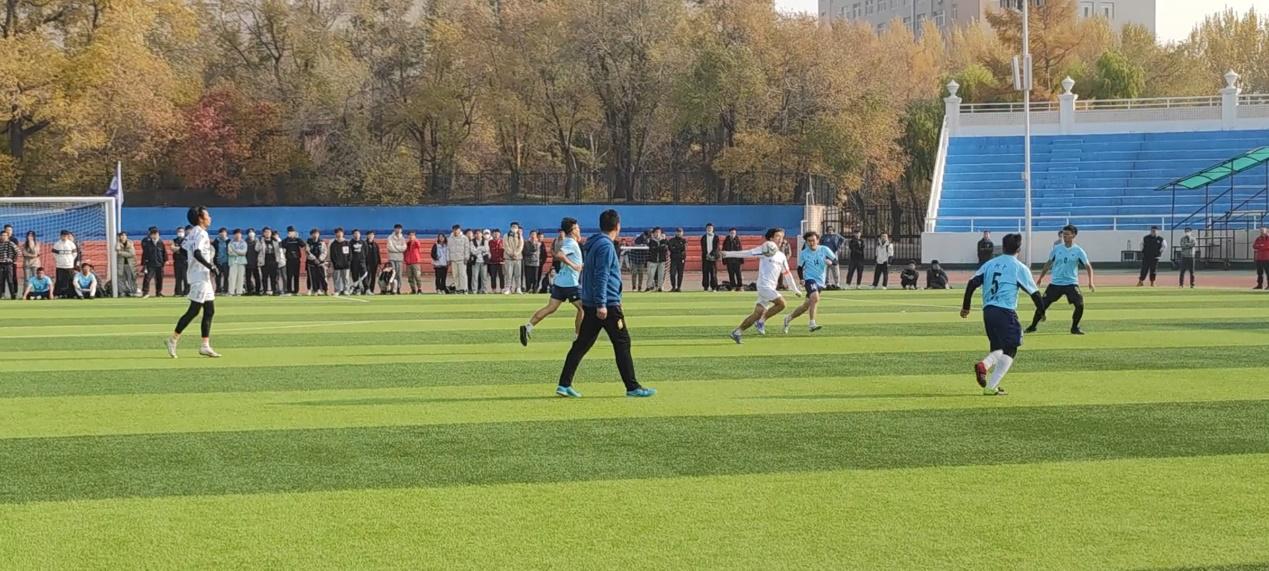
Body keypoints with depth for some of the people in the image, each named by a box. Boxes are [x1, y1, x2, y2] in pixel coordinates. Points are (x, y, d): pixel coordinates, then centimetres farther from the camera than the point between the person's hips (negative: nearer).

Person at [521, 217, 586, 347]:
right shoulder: (572, 244, -14)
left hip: (560, 281, 9)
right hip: (570, 283, -9)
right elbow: (559, 254, -30)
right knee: (582, 308, 4)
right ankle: (578, 336, 6)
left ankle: (528, 327, -7)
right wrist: (573, 265, -26)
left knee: (551, 307, 4)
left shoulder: (566, 241, 16)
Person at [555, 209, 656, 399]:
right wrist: (601, 304, -23)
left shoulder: (594, 244, 16)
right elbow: (602, 276, -20)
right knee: (622, 344, -2)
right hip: (608, 305, -9)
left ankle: (564, 384, 4)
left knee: (582, 344, 8)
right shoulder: (606, 246, -13)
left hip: (590, 304, 9)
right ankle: (632, 387, 1)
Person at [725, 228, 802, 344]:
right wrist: (727, 254, -11)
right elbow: (747, 253, -5)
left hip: (771, 288, 7)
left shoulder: (781, 256, 18)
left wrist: (795, 290, 24)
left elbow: (787, 273, 24)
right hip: (764, 285, -7)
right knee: (781, 303, -19)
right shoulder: (764, 249, -2)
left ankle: (737, 332, 7)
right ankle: (761, 321, -6)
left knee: (758, 313, 2)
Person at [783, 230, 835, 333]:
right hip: (810, 279, -3)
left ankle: (788, 319, 32)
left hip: (820, 282, 3)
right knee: (815, 298, -31)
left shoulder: (824, 250, -1)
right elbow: (800, 267, 11)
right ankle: (812, 324, -32)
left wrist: (830, 262, -22)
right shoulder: (803, 253, -1)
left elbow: (836, 261, 1)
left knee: (806, 306, 11)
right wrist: (801, 279, -5)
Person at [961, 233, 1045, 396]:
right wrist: (1041, 311, 18)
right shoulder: (1020, 268, 0)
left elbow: (972, 283, 5)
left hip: (988, 311, 6)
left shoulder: (989, 264, 13)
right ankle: (991, 387, -11)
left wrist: (966, 306, 12)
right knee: (1009, 351, 0)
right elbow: (1034, 292, 3)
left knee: (998, 349, 19)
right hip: (1006, 312, -6)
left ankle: (984, 365, -12)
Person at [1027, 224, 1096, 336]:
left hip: (1071, 283, -2)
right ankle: (1033, 326, 13)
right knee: (1043, 304, -2)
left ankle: (1074, 328, 4)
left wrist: (1091, 282, -19)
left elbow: (1088, 266, -6)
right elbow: (1049, 263, 14)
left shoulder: (1078, 251, -5)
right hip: (1055, 283, 2)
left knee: (1080, 305, -16)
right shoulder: (1057, 248, 2)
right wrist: (1041, 278, 17)